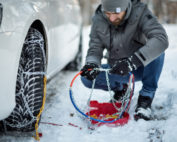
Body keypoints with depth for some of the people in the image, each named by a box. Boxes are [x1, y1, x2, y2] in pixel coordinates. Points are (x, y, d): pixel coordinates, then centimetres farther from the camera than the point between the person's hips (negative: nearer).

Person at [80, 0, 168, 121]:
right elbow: (95, 49, -11)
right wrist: (92, 63, -36)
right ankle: (120, 88, 12)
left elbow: (161, 39, -38)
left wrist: (132, 61, -50)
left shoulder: (140, 12, -24)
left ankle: (146, 97, -16)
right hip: (117, 69, 3)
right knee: (87, 78, -19)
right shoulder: (98, 20, -14)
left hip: (141, 67, -3)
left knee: (157, 50, -32)